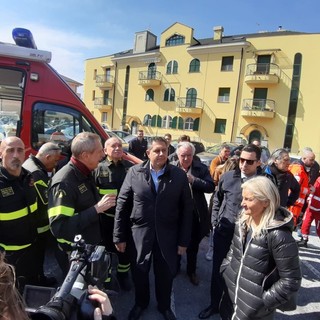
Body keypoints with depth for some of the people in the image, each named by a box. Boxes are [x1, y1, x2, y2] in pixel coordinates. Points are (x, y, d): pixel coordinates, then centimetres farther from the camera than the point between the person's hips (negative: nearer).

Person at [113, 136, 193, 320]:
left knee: (166, 274, 17)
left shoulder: (179, 175, -6)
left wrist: (184, 240, -3)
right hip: (140, 234, 0)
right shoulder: (135, 172, -6)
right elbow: (122, 205, -3)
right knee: (140, 272, 19)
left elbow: (186, 209, -3)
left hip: (167, 235, 0)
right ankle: (140, 303, 49)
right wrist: (120, 236, -3)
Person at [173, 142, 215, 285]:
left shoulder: (201, 168, -6)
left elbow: (211, 187, -14)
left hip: (194, 213, 0)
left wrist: (193, 180, -25)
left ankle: (191, 271, 40)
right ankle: (175, 266, 45)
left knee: (193, 245, 17)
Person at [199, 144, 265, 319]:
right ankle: (215, 304, 39)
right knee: (218, 270, 15)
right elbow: (217, 199, 10)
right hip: (223, 233, 2)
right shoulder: (227, 177, -4)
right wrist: (215, 222, 6)